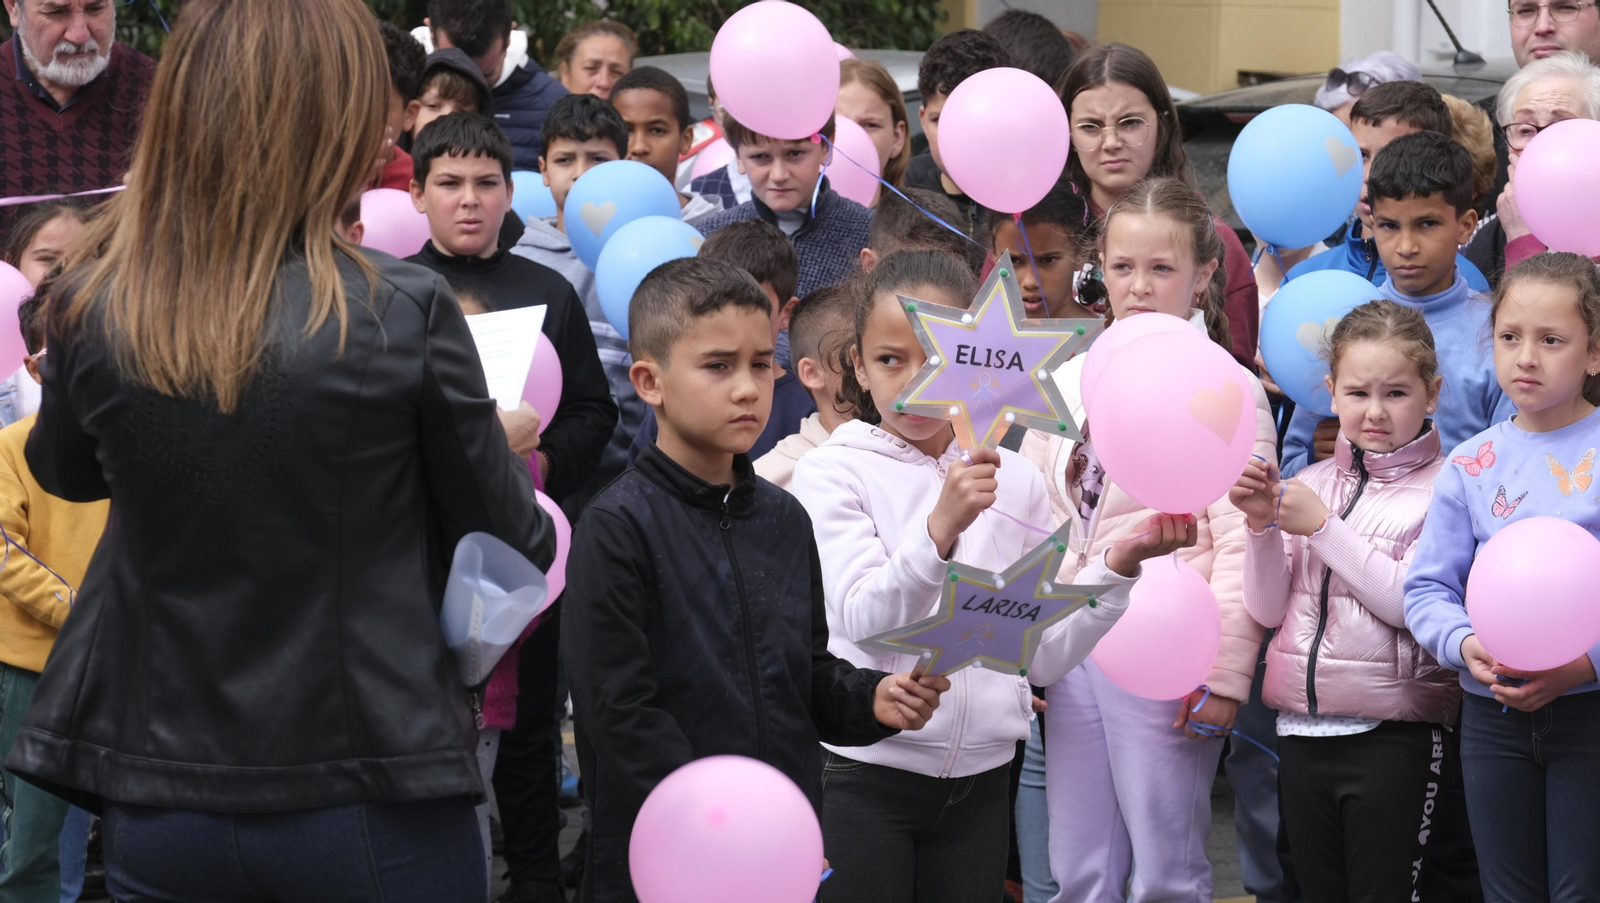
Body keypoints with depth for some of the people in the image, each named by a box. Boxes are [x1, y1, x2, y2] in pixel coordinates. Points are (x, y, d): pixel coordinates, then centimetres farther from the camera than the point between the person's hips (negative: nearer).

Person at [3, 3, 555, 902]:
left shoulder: (93, 313, -7)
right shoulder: (405, 313, -16)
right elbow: (516, 542, -3)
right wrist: (508, 453, 18)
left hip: (159, 812, 3)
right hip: (375, 804, -3)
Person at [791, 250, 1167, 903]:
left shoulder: (1014, 482, 7)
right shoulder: (833, 472, -4)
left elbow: (1043, 654, 6)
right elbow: (864, 622, -19)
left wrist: (1121, 565, -6)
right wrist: (941, 525, -33)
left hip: (981, 776, 3)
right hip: (863, 774, -3)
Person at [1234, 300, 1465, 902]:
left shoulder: (1442, 490, -6)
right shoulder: (1307, 484, 9)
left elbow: (1413, 604, -16)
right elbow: (1268, 610, 8)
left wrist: (1322, 527, -15)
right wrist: (1262, 525, -8)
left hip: (1395, 735, -5)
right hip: (1302, 732, 6)